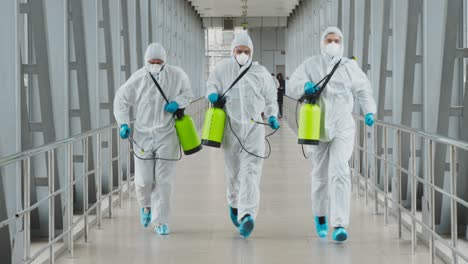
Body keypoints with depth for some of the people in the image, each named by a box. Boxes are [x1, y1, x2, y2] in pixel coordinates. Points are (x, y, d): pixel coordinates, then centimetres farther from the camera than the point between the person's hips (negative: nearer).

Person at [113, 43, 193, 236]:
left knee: (163, 180, -4)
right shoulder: (138, 79, -6)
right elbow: (121, 99, 6)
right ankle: (146, 205, 35)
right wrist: (123, 124, -4)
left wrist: (177, 103, -9)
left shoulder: (176, 75, -4)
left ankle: (161, 221, 6)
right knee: (143, 180, 1)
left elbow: (187, 93, 12)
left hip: (167, 135, 0)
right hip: (143, 135, 0)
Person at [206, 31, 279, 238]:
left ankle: (247, 215, -25)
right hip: (231, 126, 1)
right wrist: (213, 94, -9)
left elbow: (270, 97, 17)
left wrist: (272, 116, 7)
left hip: (254, 126, -1)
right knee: (233, 170, 9)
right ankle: (234, 203, 39)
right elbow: (212, 84, 13)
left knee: (251, 170, -15)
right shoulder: (223, 68, 7)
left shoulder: (260, 73, 7)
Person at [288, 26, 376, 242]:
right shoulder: (311, 65, 4)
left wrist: (368, 111, -4)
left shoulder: (350, 66, 6)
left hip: (343, 126, -1)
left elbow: (362, 90, 12)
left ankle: (339, 224, -20)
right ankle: (320, 215, 36)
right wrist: (305, 85, -28)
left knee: (339, 172, -17)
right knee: (321, 174, 11)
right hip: (317, 126, 1)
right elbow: (293, 85, -5)